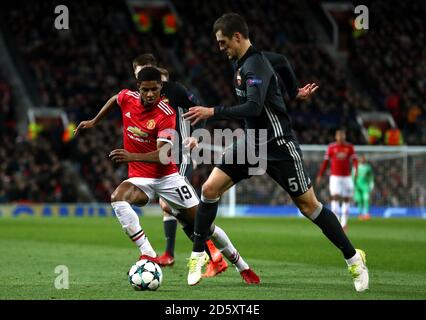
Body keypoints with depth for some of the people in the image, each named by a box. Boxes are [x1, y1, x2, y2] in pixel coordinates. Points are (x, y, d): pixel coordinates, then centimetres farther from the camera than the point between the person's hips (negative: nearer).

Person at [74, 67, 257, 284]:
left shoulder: (166, 114, -19)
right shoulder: (127, 98, -6)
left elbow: (164, 155, -29)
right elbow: (114, 99, 22)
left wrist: (132, 157, -43)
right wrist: (94, 122, 26)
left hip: (167, 177, -3)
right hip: (140, 178, 3)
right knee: (117, 198, -32)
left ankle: (243, 267, 15)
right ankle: (148, 255, -33)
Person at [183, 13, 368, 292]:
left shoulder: (255, 65, -21)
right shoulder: (241, 63, 8)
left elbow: (253, 107, -34)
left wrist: (213, 112, -32)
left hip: (278, 146, -8)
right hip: (251, 143, 8)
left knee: (308, 205, -3)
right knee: (210, 189, -6)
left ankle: (354, 258, 10)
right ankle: (197, 256, 3)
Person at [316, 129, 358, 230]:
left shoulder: (350, 147, 4)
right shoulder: (331, 147, 3)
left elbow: (355, 159, -7)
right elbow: (325, 162, 7)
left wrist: (355, 168, -27)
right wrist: (319, 175, 5)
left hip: (347, 177, 2)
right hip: (335, 177, -2)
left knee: (346, 199, 6)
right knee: (335, 197, -15)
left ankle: (344, 223, 16)